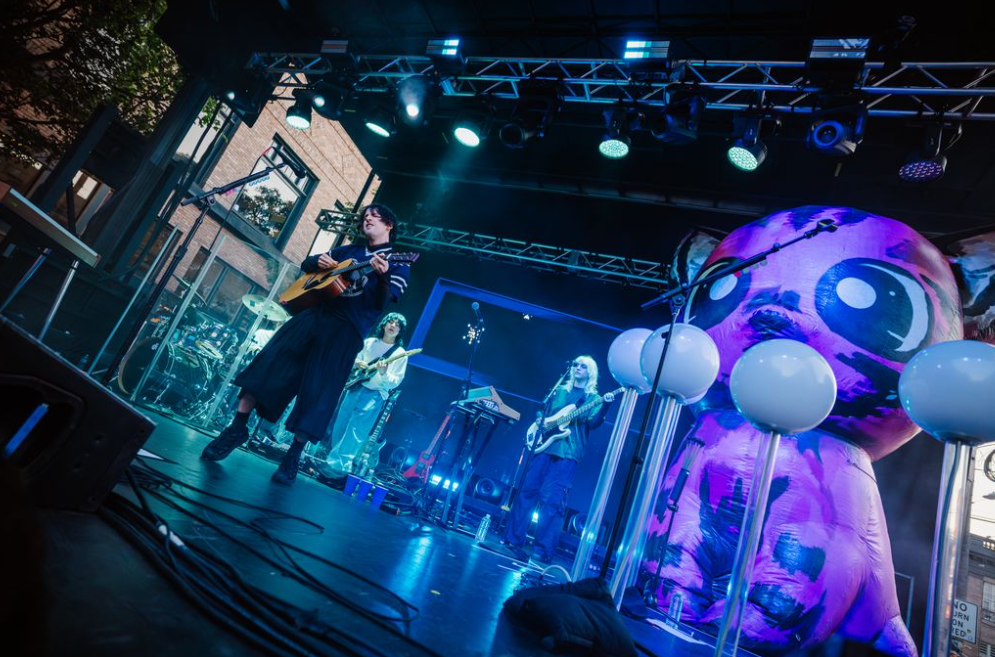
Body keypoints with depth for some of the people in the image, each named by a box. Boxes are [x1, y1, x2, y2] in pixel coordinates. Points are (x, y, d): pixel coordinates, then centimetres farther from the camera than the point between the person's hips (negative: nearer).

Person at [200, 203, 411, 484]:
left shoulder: (398, 264, 5)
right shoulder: (349, 250, 22)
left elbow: (382, 303, -9)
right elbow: (306, 263, 27)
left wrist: (382, 276, -28)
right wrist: (319, 261, 3)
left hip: (346, 329, -5)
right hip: (312, 314, 5)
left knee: (318, 390, -6)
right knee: (268, 366, -2)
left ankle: (293, 456, 7)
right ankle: (237, 429, 11)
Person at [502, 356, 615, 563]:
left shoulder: (594, 398, 8)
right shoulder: (559, 390, 16)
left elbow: (594, 423, -7)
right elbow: (542, 412, 21)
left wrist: (605, 405, -24)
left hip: (567, 453, -3)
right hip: (544, 445, 3)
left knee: (552, 500, -6)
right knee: (528, 490, 3)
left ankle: (543, 550, 1)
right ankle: (513, 538, 13)